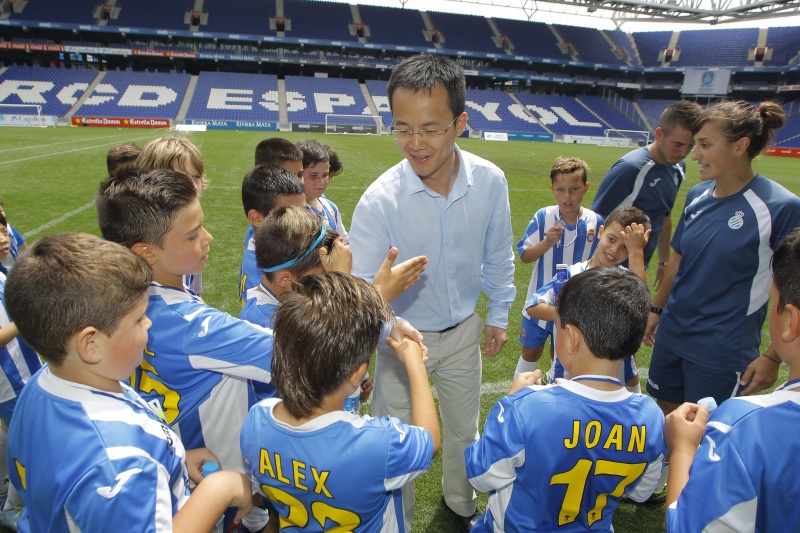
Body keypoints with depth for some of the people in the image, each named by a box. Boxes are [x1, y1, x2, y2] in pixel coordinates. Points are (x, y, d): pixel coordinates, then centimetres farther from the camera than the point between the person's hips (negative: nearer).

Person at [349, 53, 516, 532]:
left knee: (465, 430, 25)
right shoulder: (380, 201, -28)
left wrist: (499, 316, 8)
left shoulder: (490, 182, -17)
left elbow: (498, 257, -1)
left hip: (463, 331, 4)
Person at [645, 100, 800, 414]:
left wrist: (773, 357, -12)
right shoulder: (697, 195, 1)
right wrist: (656, 309, 15)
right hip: (672, 334, 5)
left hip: (723, 351, -5)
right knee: (666, 415, 19)